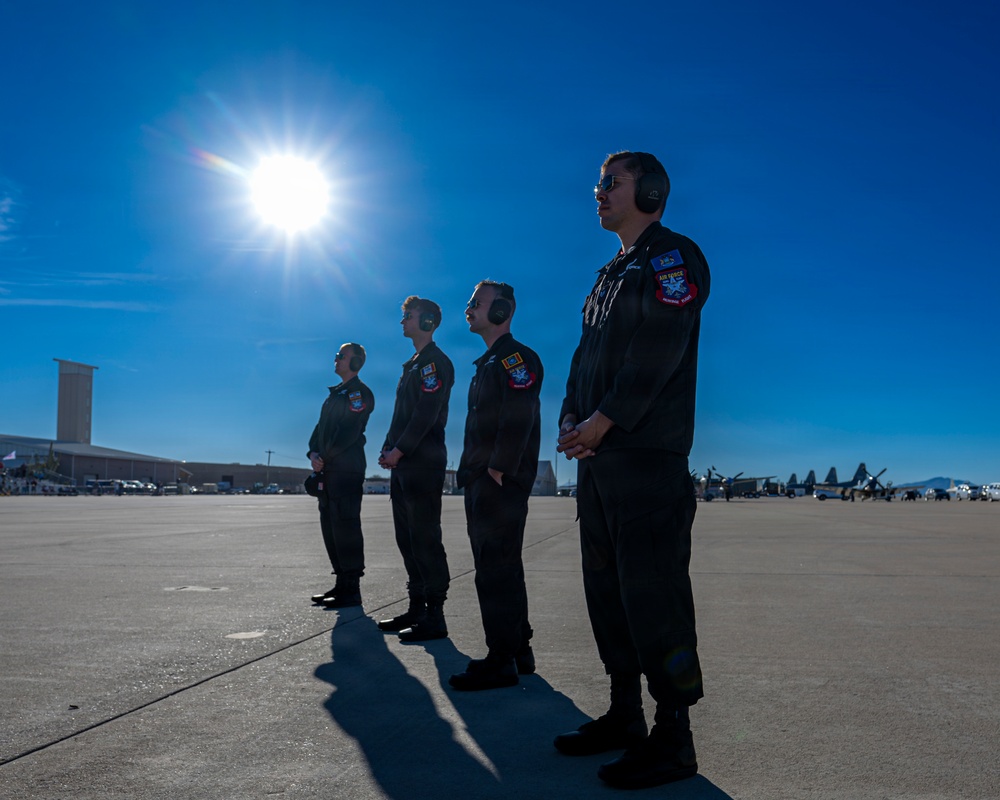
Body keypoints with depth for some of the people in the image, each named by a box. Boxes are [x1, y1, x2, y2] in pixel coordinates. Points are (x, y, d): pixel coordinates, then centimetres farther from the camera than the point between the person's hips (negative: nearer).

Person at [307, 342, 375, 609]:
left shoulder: (359, 392, -6)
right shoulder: (335, 394, 22)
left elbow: (348, 431, -16)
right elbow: (321, 427, 18)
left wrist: (325, 456, -14)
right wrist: (313, 453, 2)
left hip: (347, 470, -9)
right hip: (328, 470, 9)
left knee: (345, 526, -9)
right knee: (330, 525, 11)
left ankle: (351, 590, -4)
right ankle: (342, 584, 20)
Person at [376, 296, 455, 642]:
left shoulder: (435, 361, -7)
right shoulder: (412, 364, 23)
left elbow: (426, 414, -17)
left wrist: (399, 451, -16)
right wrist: (388, 451, 10)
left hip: (423, 464, -10)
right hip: (402, 465, 10)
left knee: (425, 539, -8)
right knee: (407, 539, 11)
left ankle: (434, 617, -3)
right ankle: (417, 609, 19)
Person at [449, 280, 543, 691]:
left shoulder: (516, 357, -9)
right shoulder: (488, 362, 22)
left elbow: (517, 419, -20)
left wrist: (498, 471, -22)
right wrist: (471, 474, 15)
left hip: (501, 484, -10)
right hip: (481, 484, 10)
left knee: (496, 570, -8)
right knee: (502, 568, 14)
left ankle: (502, 661, -1)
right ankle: (518, 652, 23)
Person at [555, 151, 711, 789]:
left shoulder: (671, 256, -4)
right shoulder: (612, 273, 23)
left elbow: (659, 349, -16)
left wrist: (604, 420, -17)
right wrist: (571, 415, 2)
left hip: (648, 454, -9)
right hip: (599, 454, 9)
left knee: (651, 588, -8)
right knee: (607, 584, 12)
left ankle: (673, 738, 2)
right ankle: (624, 715, 23)